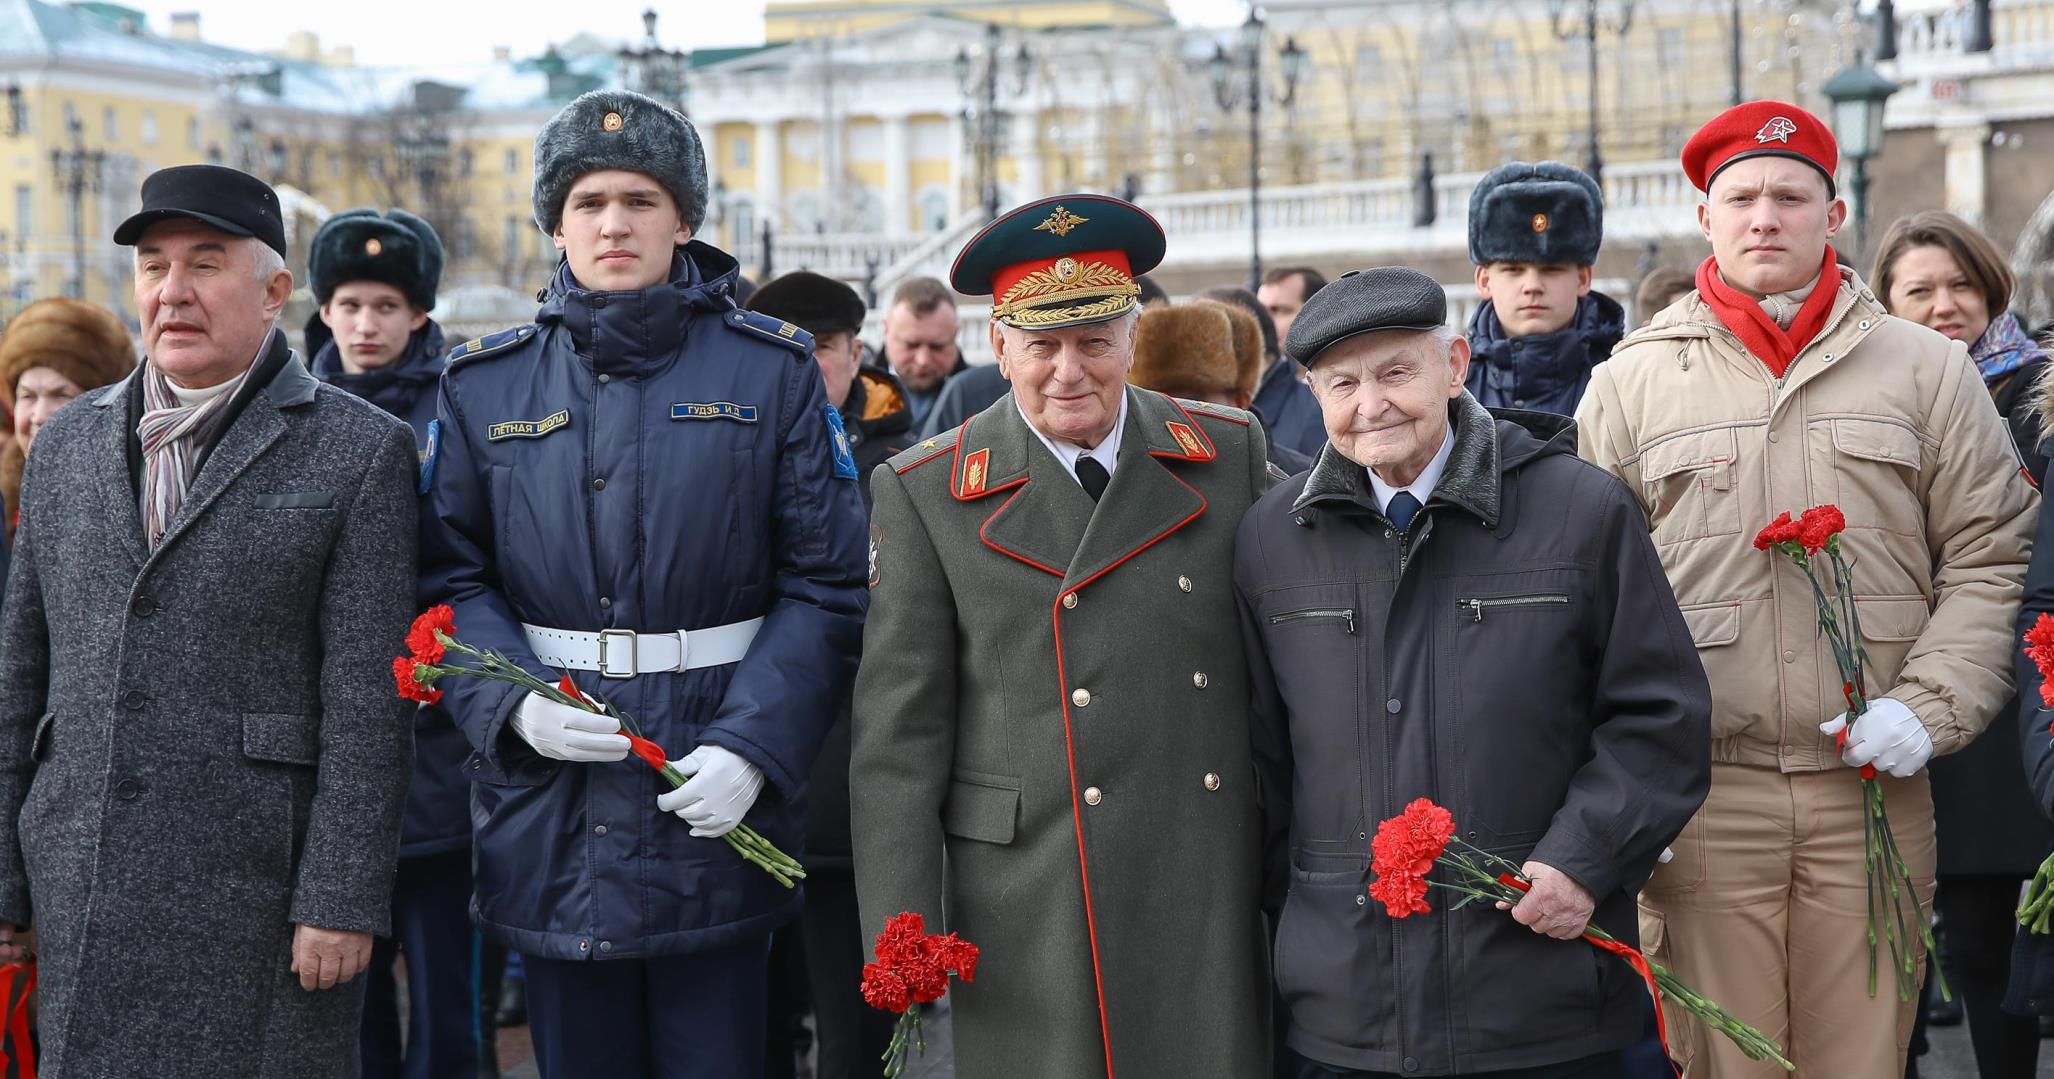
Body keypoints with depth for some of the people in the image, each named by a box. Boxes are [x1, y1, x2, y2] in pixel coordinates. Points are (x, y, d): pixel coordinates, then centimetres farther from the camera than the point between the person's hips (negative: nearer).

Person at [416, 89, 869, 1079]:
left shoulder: (771, 371, 0)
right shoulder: (484, 386, 6)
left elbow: (826, 585, -3)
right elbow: (450, 579, 5)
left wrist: (752, 746, -15)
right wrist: (516, 708, -13)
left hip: (714, 802, -2)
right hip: (550, 810, 2)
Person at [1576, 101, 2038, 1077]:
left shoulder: (1925, 370, 8)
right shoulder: (1630, 381, 7)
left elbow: (1990, 558, 9)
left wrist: (1928, 705, -5)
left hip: (1874, 789, 1)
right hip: (1700, 791, 0)